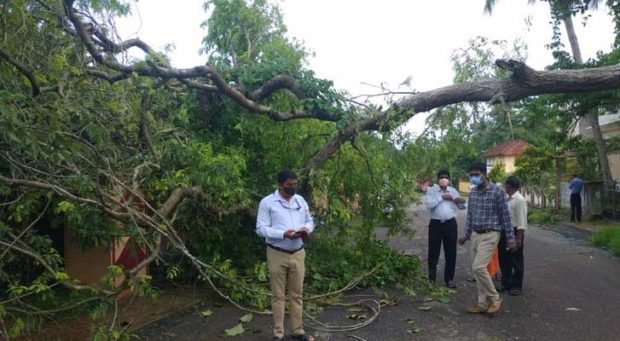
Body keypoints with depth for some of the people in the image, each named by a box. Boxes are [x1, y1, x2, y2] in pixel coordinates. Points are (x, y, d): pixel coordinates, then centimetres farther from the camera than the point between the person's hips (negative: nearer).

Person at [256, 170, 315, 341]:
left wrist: (307, 229, -8)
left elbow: (310, 220, 16)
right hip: (277, 254, -4)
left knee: (297, 294, 12)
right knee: (278, 295, 6)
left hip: (298, 253, 4)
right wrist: (283, 234, -24)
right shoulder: (267, 202, -8)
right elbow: (261, 228, -12)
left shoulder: (300, 200, 9)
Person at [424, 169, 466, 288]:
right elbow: (429, 205, -15)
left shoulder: (453, 191, 9)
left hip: (450, 224, 3)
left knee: (451, 253, 7)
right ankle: (431, 278, 15)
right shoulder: (431, 190, -1)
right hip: (435, 224, -3)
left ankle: (449, 279, 19)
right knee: (433, 252, 3)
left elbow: (462, 207, 10)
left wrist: (461, 201, -13)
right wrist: (442, 197, -17)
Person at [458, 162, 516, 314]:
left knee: (478, 267, -16)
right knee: (479, 269, 8)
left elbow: (505, 216, -8)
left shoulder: (497, 191, -12)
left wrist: (510, 239, -7)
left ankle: (495, 298, 4)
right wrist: (466, 235, 18)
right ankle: (483, 303, 18)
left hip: (489, 235, -7)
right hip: (475, 235, 7)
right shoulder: (472, 192, 7)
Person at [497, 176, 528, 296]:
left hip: (514, 233, -8)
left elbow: (522, 221, -19)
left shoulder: (519, 200, -16)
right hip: (504, 232, 8)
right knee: (504, 260, 16)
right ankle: (505, 283, 30)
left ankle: (517, 286, 18)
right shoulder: (508, 199, 10)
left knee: (516, 261, 5)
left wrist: (519, 238, -21)